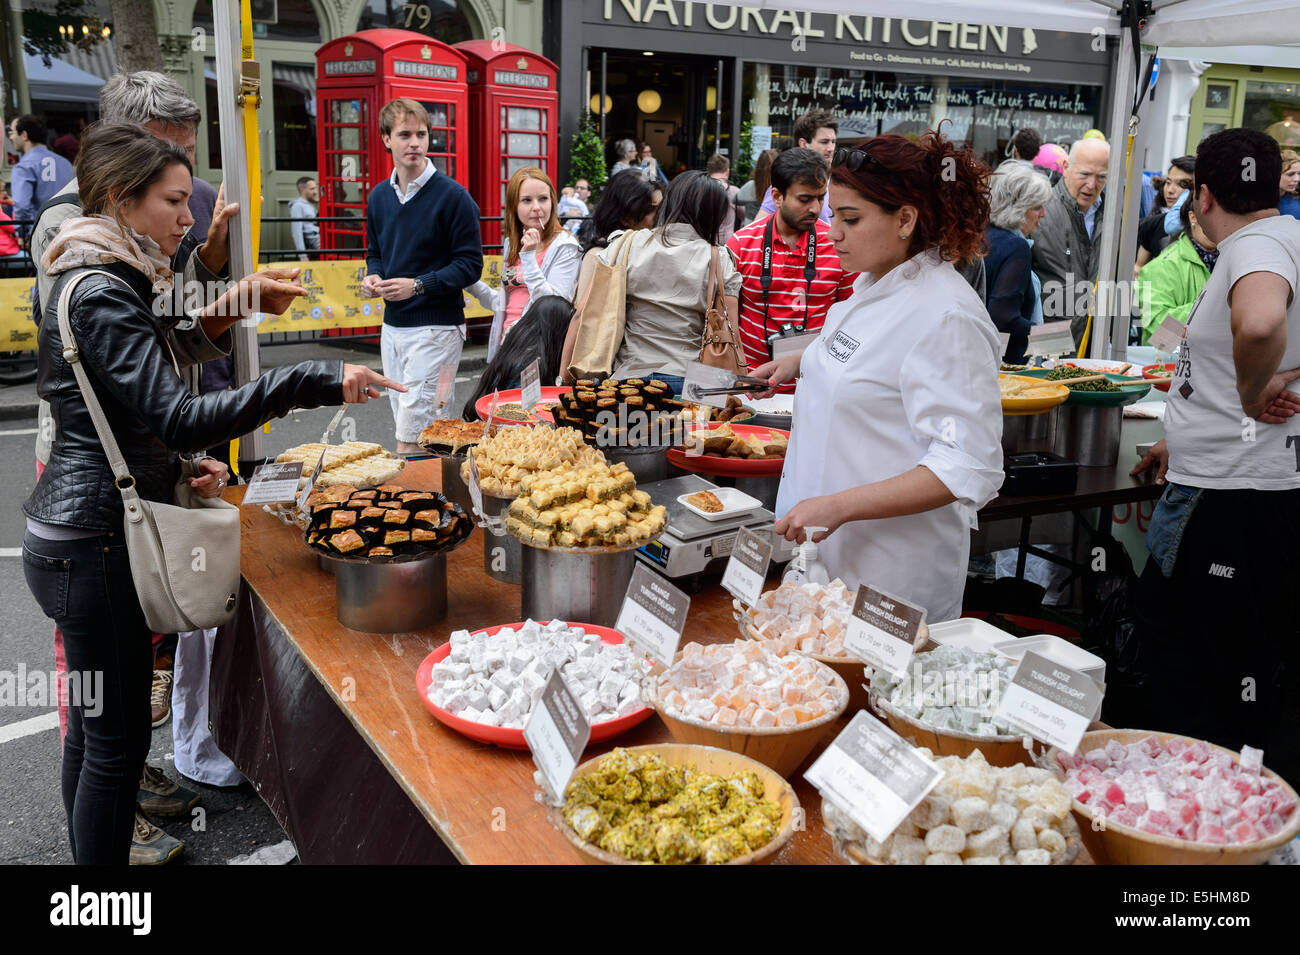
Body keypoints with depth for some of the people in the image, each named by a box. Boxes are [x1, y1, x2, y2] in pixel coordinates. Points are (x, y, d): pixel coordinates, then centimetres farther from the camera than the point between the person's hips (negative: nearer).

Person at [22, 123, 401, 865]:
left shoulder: (104, 284, 13)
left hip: (82, 532, 10)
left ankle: (91, 853, 33)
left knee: (96, 727, 19)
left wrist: (181, 465, 7)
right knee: (117, 736, -1)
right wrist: (315, 383, -31)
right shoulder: (101, 295, -18)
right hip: (95, 543, -10)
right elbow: (176, 415, -29)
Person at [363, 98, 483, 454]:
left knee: (410, 443, -10)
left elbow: (470, 264, -10)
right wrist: (372, 277, 0)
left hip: (436, 327, -7)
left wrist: (417, 285, -21)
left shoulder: (452, 195, -9)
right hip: (392, 326, 7)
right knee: (406, 425, 12)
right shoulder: (379, 197, 10)